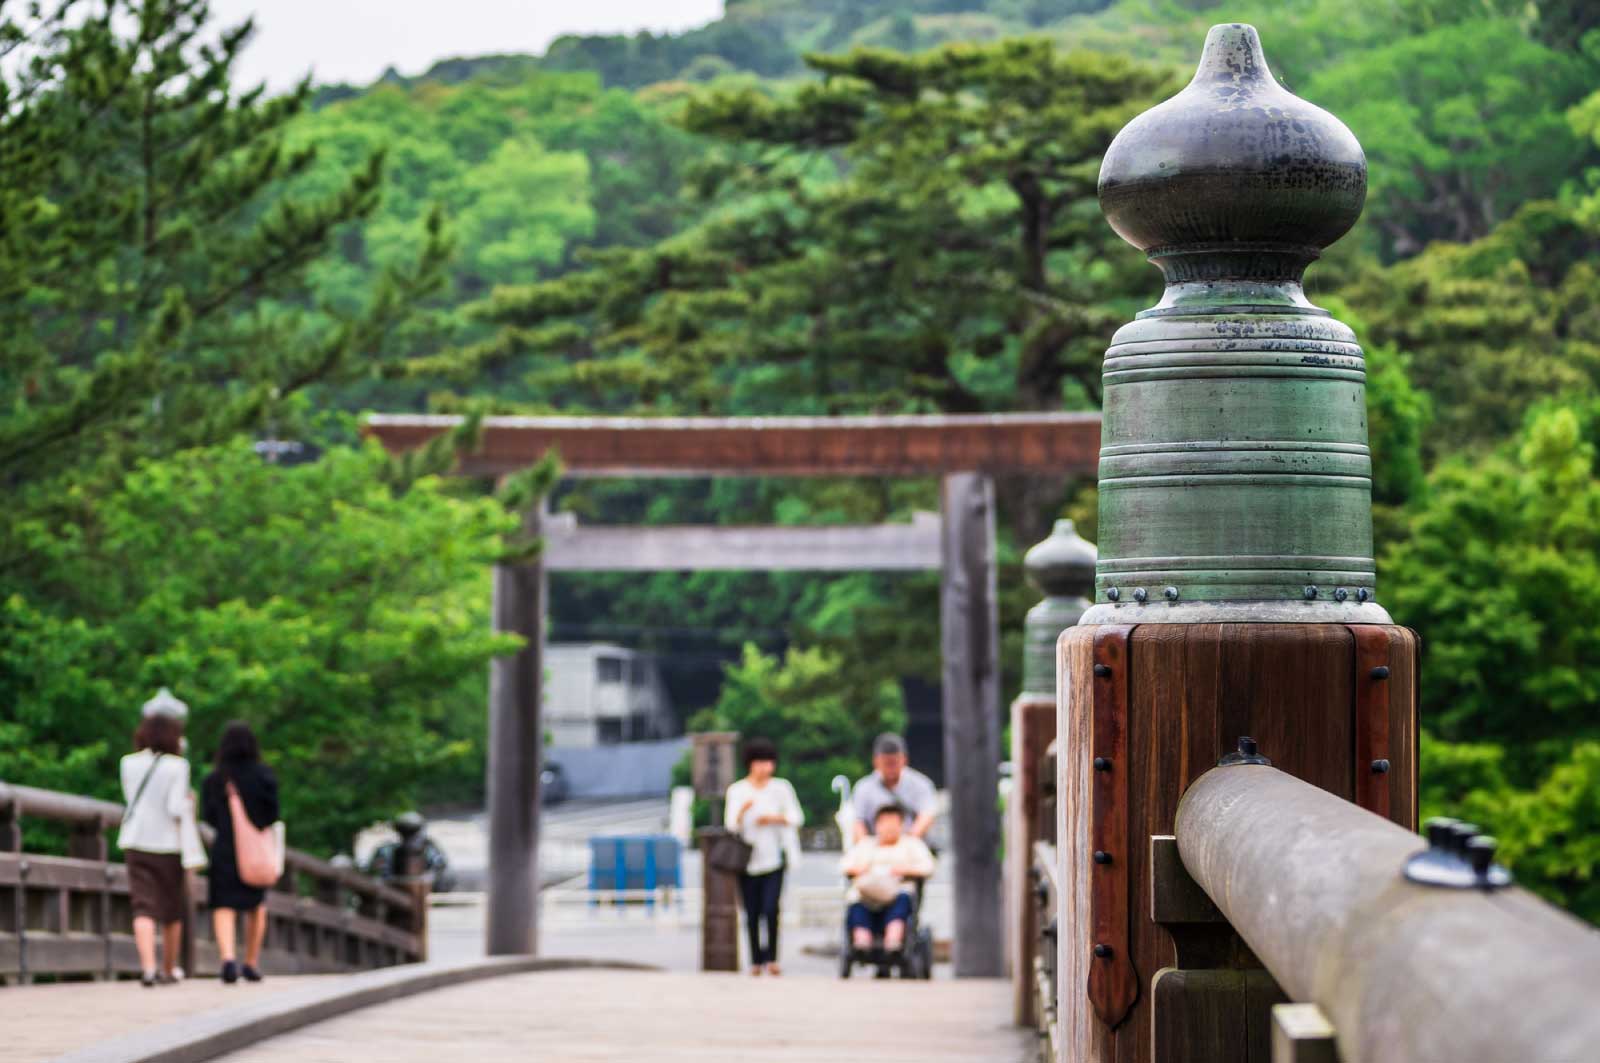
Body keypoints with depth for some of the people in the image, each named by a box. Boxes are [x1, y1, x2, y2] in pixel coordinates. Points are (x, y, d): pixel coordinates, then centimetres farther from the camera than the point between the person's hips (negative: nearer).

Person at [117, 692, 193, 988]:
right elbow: (176, 809, -16)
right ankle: (168, 970, 24)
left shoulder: (129, 763, 2)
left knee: (143, 907, -5)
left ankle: (147, 967, -24)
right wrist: (189, 802, 4)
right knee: (172, 911, 14)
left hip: (134, 843, 3)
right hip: (168, 844, -2)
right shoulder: (176, 766, -10)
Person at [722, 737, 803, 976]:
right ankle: (756, 960, 9)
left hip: (773, 856, -1)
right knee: (752, 913, 0)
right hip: (748, 860, 1)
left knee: (771, 909, -14)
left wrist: (773, 819, -10)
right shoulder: (737, 791, 8)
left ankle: (771, 957, -5)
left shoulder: (781, 788, 7)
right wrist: (742, 811, -20)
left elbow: (797, 818, 6)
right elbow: (731, 825, 0)